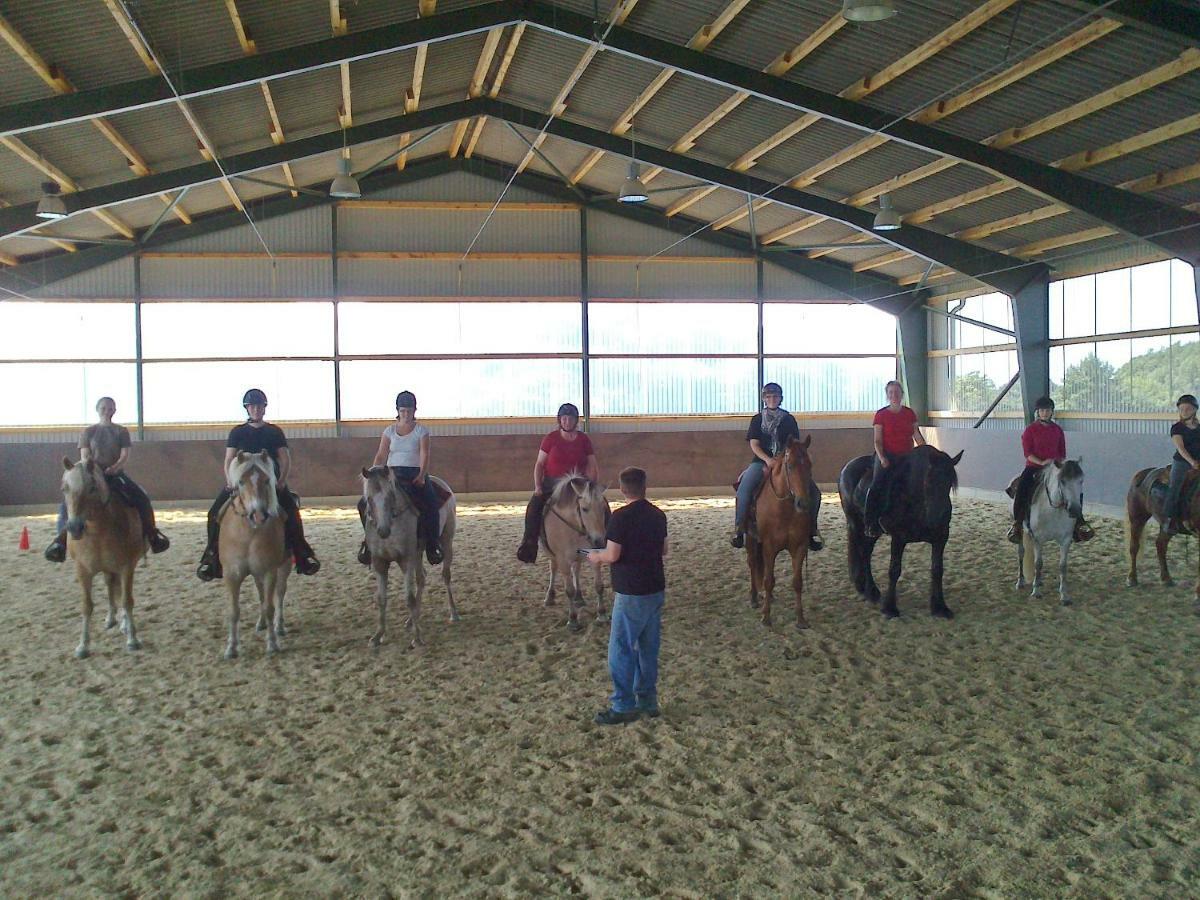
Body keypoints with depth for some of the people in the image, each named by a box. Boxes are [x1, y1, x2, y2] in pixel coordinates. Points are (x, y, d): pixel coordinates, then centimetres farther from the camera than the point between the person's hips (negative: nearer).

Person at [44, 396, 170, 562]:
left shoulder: (121, 431, 9)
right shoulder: (88, 432, 10)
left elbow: (125, 455, -1)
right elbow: (84, 456, 2)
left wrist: (115, 467, -20)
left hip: (116, 474, 0)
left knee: (142, 498, -22)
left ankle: (152, 534, -13)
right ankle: (61, 538, -15)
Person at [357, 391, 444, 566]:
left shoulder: (421, 430, 3)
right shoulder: (390, 431, 10)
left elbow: (424, 455, -8)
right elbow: (381, 455, 4)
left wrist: (422, 476, -23)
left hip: (415, 474, -3)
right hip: (393, 473, 3)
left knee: (430, 503, -28)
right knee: (365, 503, -14)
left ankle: (433, 544, -15)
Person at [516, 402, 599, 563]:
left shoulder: (584, 440, 4)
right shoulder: (550, 439, 0)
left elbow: (592, 467, 5)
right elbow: (539, 464, 2)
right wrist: (538, 486, -8)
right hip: (552, 484, -1)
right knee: (534, 507, -24)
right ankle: (529, 543, -15)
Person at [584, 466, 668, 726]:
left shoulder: (621, 517, -16)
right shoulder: (658, 515, 6)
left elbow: (612, 555, -17)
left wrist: (596, 556, 2)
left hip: (631, 594, -7)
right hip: (656, 590, 7)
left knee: (621, 650, 1)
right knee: (648, 648, 15)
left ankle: (624, 706, 4)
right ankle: (648, 701, 21)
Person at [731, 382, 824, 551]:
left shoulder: (789, 419, 9)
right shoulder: (757, 420, 8)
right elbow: (754, 445, 0)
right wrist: (768, 460, -17)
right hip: (761, 461, -1)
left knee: (813, 490, -16)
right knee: (744, 488, -28)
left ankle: (812, 529, -4)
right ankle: (738, 528, -17)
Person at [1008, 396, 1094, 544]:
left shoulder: (1057, 430, 10)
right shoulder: (1030, 430, -2)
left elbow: (1062, 452, 14)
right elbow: (1028, 453, -8)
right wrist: (1041, 462, -22)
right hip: (1034, 466, -4)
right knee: (1022, 488, -29)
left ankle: (1078, 522, 4)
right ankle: (1017, 523, -21)